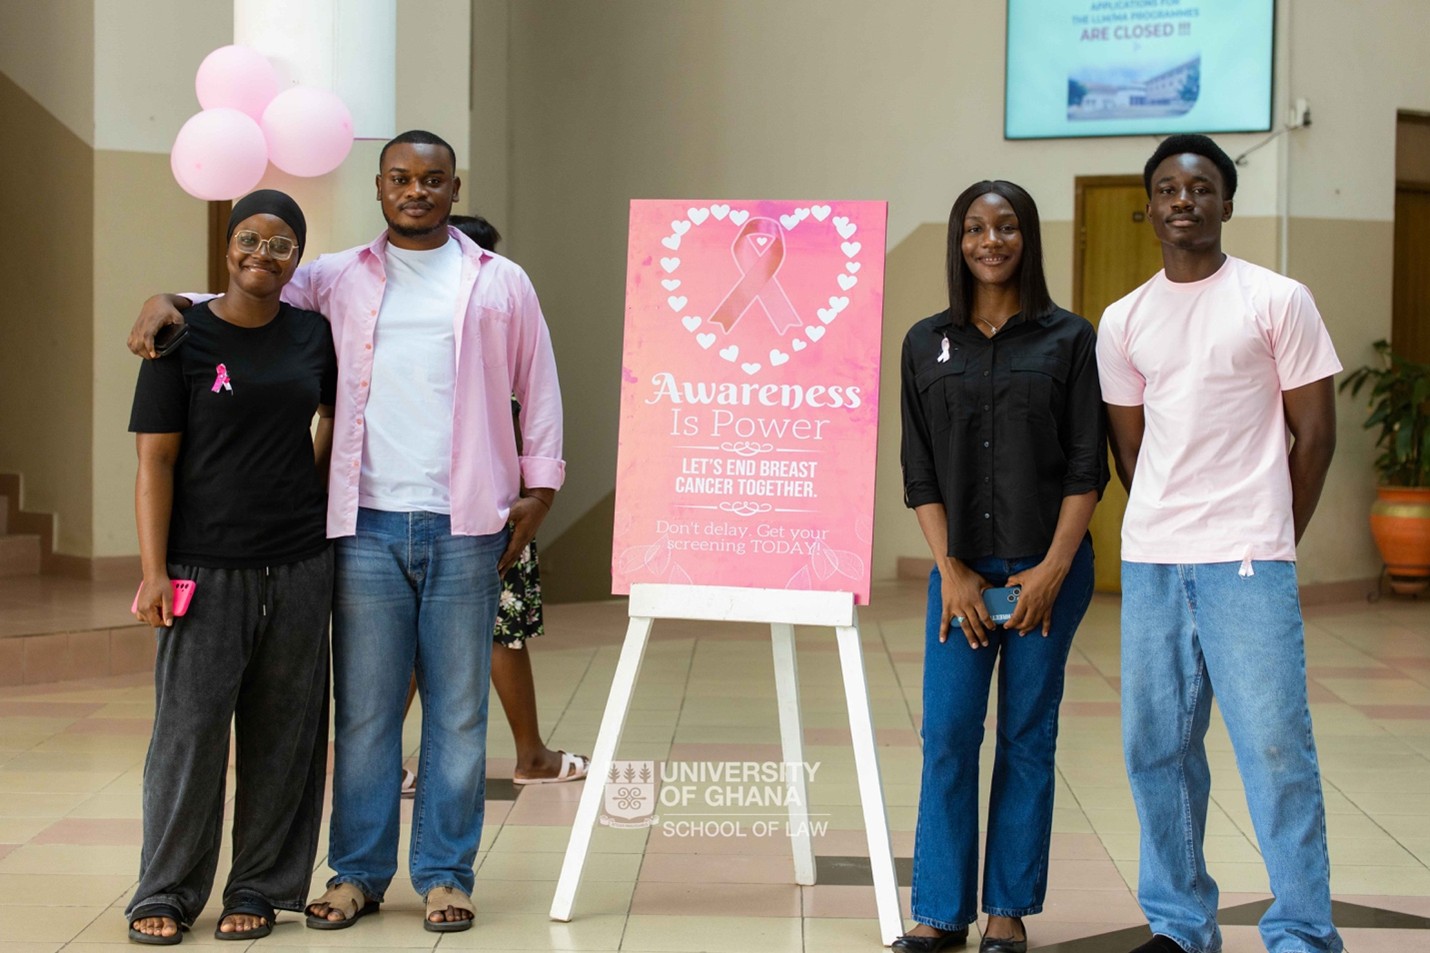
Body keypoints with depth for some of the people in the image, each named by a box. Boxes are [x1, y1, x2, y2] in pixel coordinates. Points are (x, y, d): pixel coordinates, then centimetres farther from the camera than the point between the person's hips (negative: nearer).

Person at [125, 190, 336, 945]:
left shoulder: (314, 335, 7)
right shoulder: (184, 338, -4)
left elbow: (337, 415, 26)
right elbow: (155, 461, -6)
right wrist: (153, 572, -11)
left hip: (298, 566, 4)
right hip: (206, 566, -3)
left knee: (283, 733, 7)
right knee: (190, 727, -3)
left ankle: (260, 887, 18)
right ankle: (165, 893, 9)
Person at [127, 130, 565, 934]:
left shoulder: (500, 282, 10)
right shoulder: (339, 279, 12)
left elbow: (538, 388, 11)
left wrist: (538, 490, 3)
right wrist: (170, 302, -1)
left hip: (465, 528, -1)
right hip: (370, 526, 1)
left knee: (457, 708, 3)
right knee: (363, 708, 4)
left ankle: (446, 874, 13)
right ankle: (359, 872, 14)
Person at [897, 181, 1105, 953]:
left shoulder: (1068, 340, 1)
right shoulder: (926, 345, 6)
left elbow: (1086, 468, -2)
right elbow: (919, 474, 5)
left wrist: (1054, 569, -9)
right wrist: (951, 571, -4)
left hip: (1047, 567, -1)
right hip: (962, 567, 1)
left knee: (1028, 736, 4)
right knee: (946, 735, -2)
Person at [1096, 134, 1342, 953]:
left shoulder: (1278, 301, -1)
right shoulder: (1123, 322, 10)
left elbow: (1316, 434, 2)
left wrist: (1271, 544, 4)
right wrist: (1167, 528, 12)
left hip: (1248, 562, -4)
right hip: (1150, 562, 4)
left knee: (1274, 747, -5)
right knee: (1157, 747, 8)